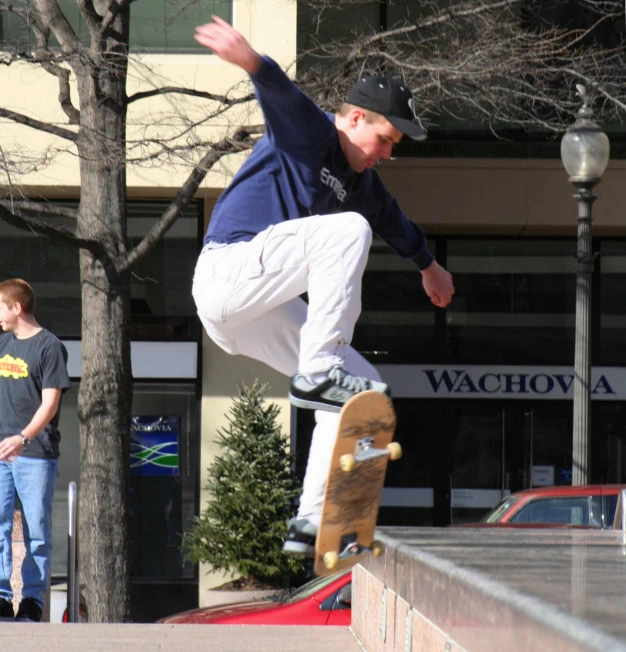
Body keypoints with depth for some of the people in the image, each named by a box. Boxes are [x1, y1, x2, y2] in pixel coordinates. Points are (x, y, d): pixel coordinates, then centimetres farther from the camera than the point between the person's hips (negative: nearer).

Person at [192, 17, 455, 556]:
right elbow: (281, 94, -29)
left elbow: (393, 221, 41)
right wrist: (251, 62, -51)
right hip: (226, 273, -9)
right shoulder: (306, 129, -5)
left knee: (362, 394, 2)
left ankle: (313, 523, 1)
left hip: (264, 311, 9)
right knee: (348, 229, -25)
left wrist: (428, 265, 59)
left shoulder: (361, 181, 20)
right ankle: (317, 373, -28)